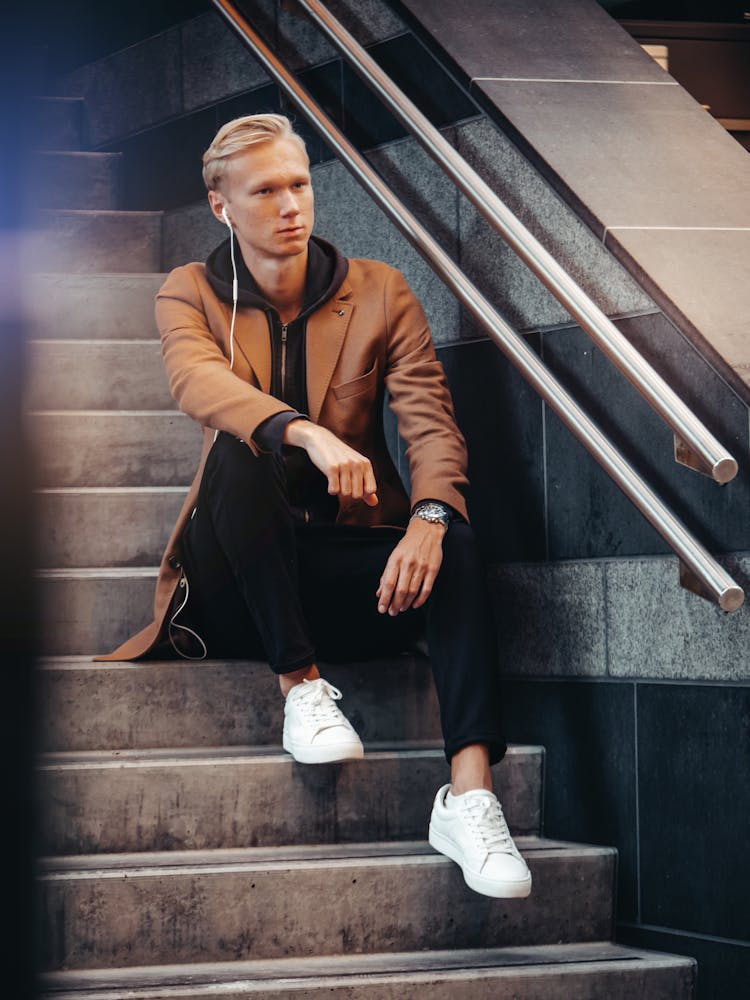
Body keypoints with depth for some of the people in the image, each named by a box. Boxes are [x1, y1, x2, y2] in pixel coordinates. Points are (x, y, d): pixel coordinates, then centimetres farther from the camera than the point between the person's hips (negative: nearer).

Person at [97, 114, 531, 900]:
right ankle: (300, 687, -27)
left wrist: (428, 515, -29)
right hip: (236, 592, -1)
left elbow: (431, 425, -6)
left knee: (453, 542, -30)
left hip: (351, 573, 1)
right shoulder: (189, 296, 4)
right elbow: (198, 379, -21)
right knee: (241, 450, -30)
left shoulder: (379, 294, 7)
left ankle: (470, 794, -42)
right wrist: (307, 434, -42)